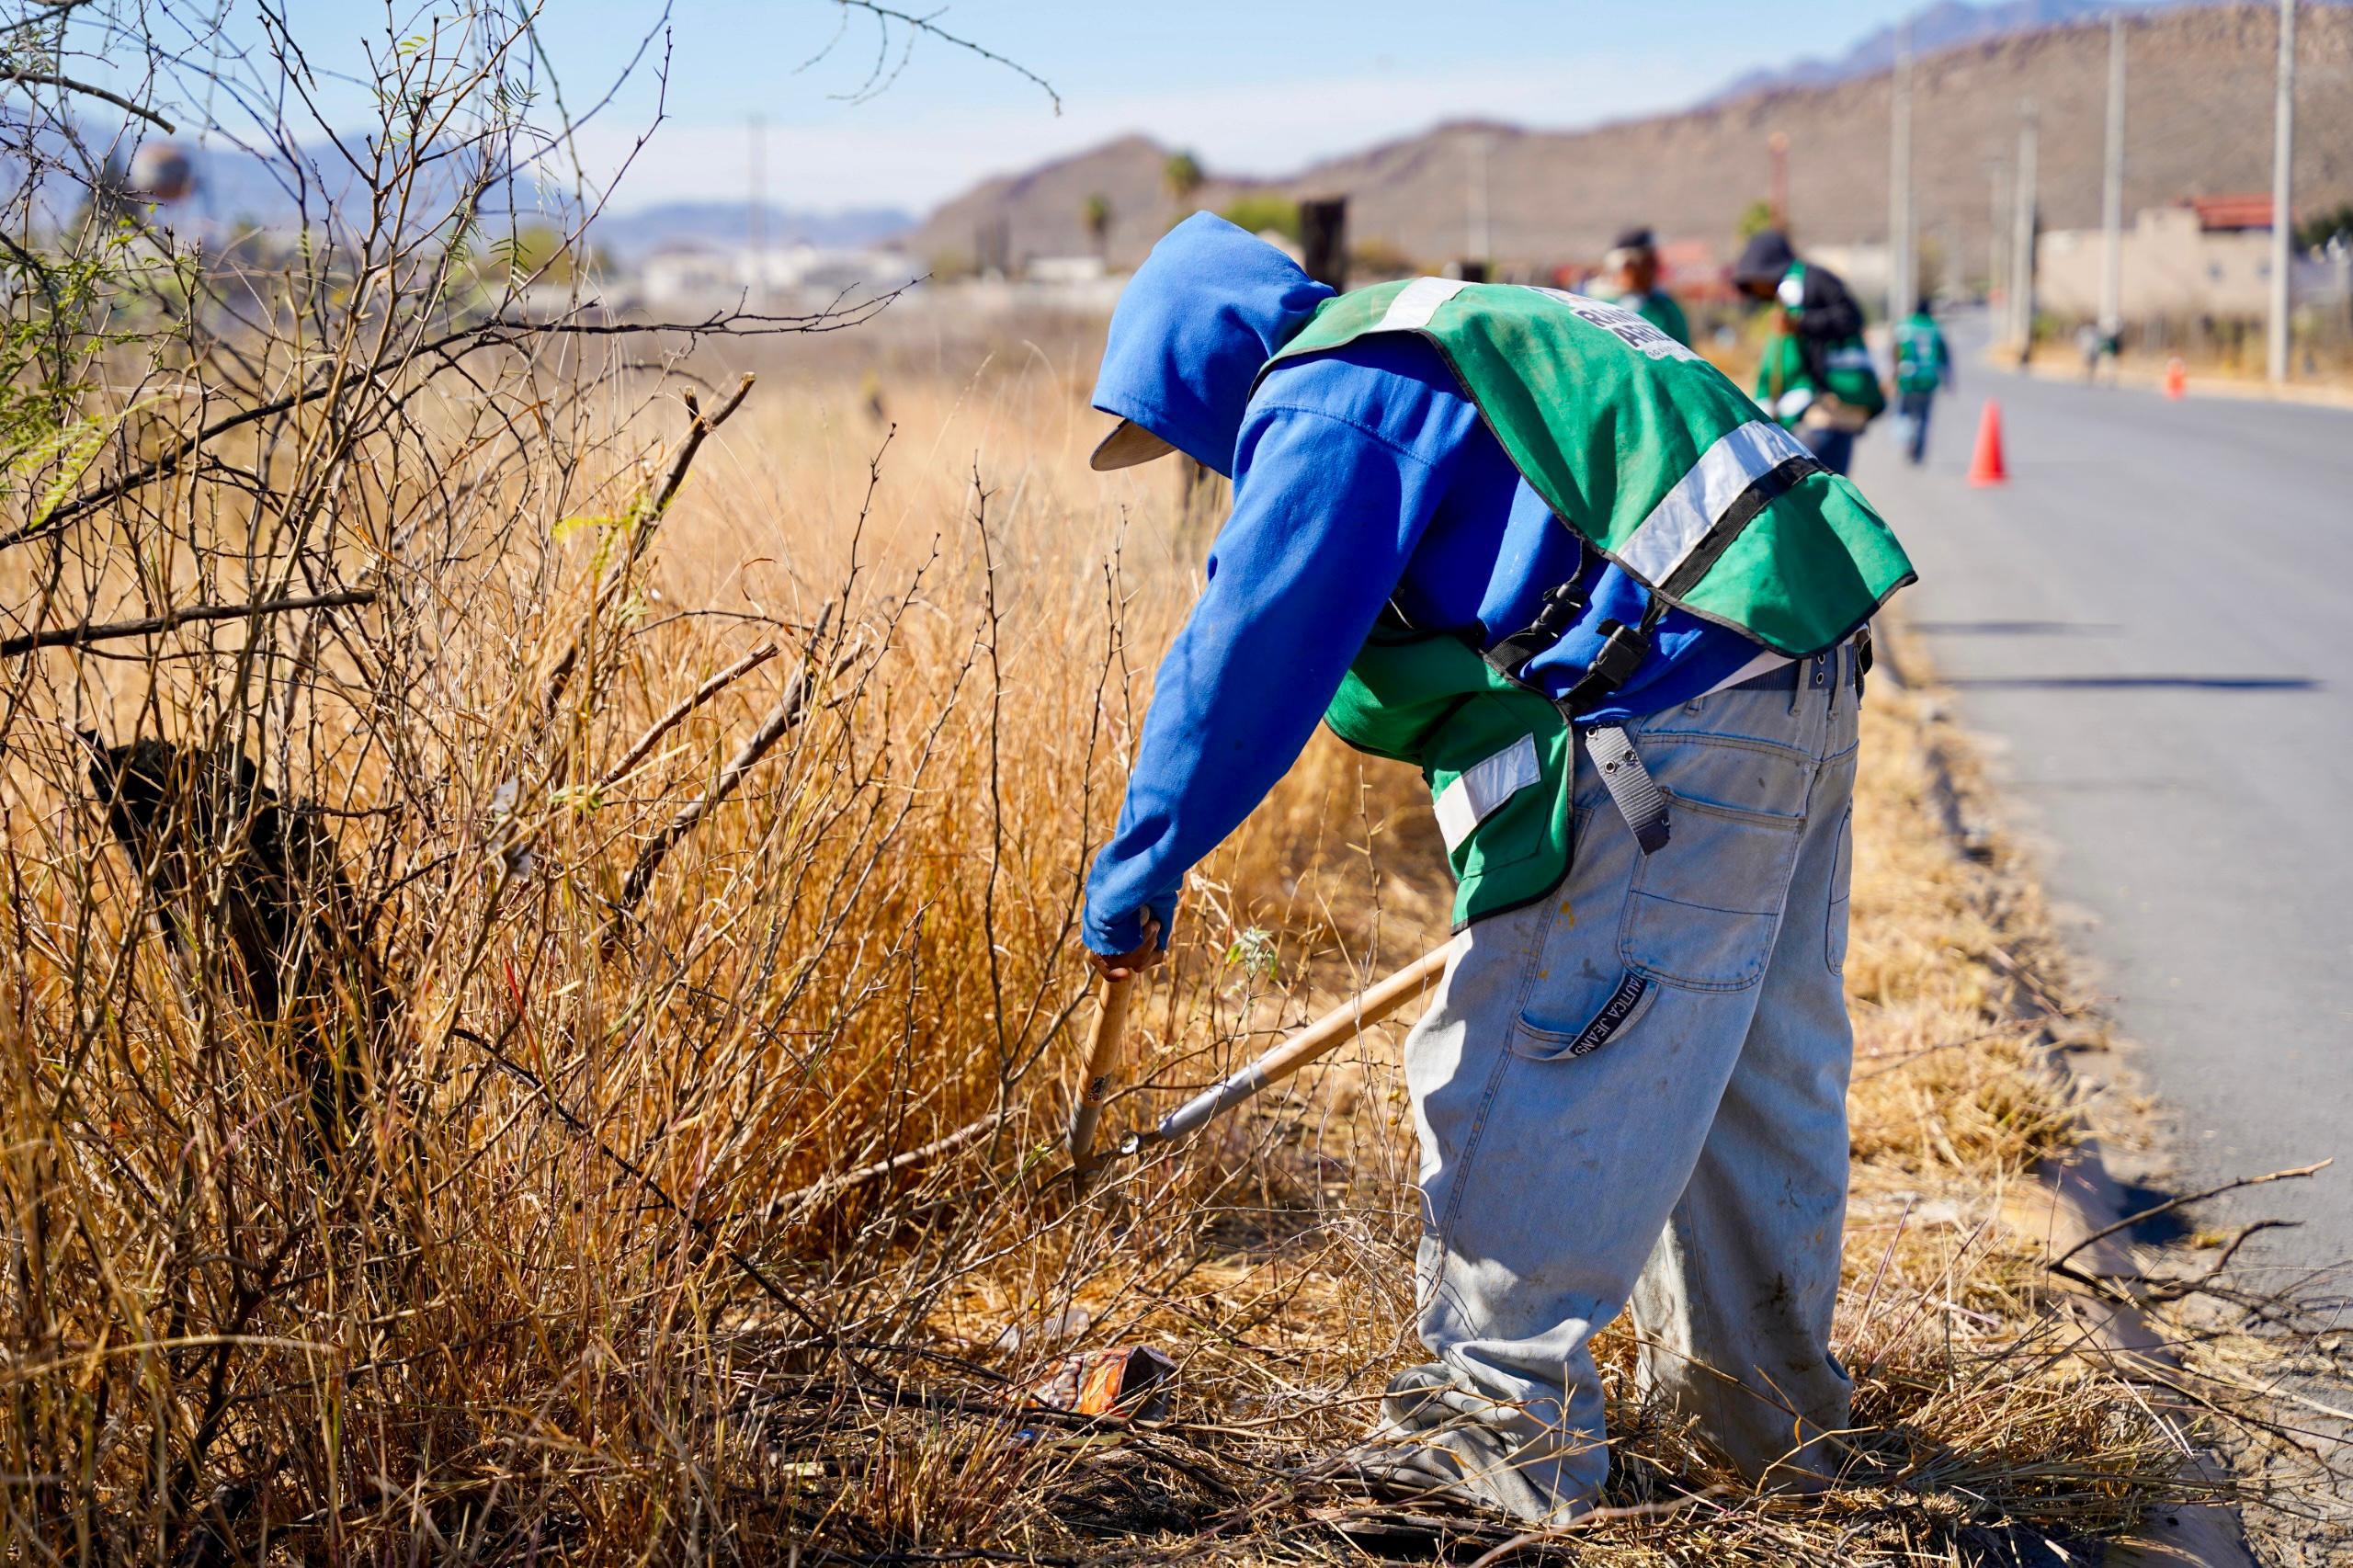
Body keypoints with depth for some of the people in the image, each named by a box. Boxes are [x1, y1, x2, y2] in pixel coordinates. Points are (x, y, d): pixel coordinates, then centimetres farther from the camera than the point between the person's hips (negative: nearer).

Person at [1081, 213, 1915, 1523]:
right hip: (1807, 685, 11)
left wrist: (1137, 878, -8)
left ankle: (1510, 1423, 5)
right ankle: (1771, 1404, 31)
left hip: (1670, 722, -10)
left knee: (1524, 1063, -2)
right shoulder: (1457, 351, 26)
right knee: (1759, 1070, 19)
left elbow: (1246, 657, -13)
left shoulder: (1332, 406, -5)